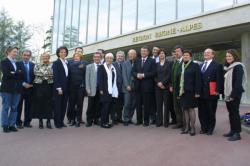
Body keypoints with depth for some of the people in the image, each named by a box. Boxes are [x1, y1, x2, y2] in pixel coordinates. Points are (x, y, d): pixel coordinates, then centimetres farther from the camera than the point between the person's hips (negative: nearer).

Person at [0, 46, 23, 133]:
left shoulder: (18, 63, 17)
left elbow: (22, 74, 6)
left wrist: (13, 73, -6)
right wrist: (17, 74, -5)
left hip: (17, 88, 5)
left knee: (14, 108, 7)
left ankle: (12, 125, 14)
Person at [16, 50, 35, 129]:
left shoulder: (33, 65, 10)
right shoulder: (18, 63, -1)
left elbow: (35, 76, 10)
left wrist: (31, 84, -3)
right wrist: (23, 84, -14)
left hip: (30, 88, 3)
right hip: (20, 88, -3)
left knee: (28, 106, 7)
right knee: (19, 106, 5)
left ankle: (27, 122, 15)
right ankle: (18, 122, 13)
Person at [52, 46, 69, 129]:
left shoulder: (67, 63, 12)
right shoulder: (56, 63, -4)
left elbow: (67, 75, 12)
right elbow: (55, 76, -11)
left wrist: (67, 87, 5)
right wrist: (58, 88, -16)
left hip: (66, 88, 6)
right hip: (59, 88, -6)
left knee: (64, 105, 9)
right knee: (58, 105, 2)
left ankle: (61, 121, 19)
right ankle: (57, 123, 11)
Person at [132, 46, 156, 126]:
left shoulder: (152, 61, 2)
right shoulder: (137, 61, 16)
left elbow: (153, 73, -7)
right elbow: (133, 71, 8)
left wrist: (144, 75, -17)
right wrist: (137, 75, -12)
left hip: (147, 86, -4)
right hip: (138, 85, 4)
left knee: (147, 104, 2)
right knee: (138, 104, 8)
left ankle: (146, 121, 13)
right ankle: (139, 120, 19)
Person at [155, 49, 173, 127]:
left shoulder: (169, 63, 4)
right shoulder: (156, 64, 14)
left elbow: (169, 75, -5)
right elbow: (155, 75, 9)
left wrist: (163, 83, -13)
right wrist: (158, 83, -7)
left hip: (166, 86, -3)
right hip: (158, 86, 3)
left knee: (166, 104, 0)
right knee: (158, 104, 3)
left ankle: (166, 122, 8)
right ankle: (159, 121, 11)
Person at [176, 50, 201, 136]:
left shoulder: (195, 65, -1)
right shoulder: (181, 66, 14)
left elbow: (198, 79, -8)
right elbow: (178, 80, 13)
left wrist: (197, 92, -14)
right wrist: (178, 92, 9)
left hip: (191, 91, -5)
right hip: (182, 91, 5)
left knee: (191, 108, 0)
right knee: (185, 109, 9)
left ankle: (192, 128, 10)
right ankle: (187, 127, 20)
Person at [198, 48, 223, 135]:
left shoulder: (217, 65, -3)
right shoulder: (201, 65, 16)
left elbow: (219, 79, -9)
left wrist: (218, 91, -17)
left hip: (211, 93, -5)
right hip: (201, 93, 5)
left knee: (211, 112, 5)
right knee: (201, 112, 9)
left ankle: (210, 129, 20)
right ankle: (204, 128, 23)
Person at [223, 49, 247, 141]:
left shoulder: (238, 67, -10)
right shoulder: (227, 67, 15)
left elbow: (238, 82, -17)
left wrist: (233, 94, -21)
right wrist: (224, 94, 11)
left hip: (235, 94, -8)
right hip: (228, 94, 8)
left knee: (235, 113, -3)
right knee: (230, 113, 12)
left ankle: (237, 133, 5)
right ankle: (232, 130, 21)